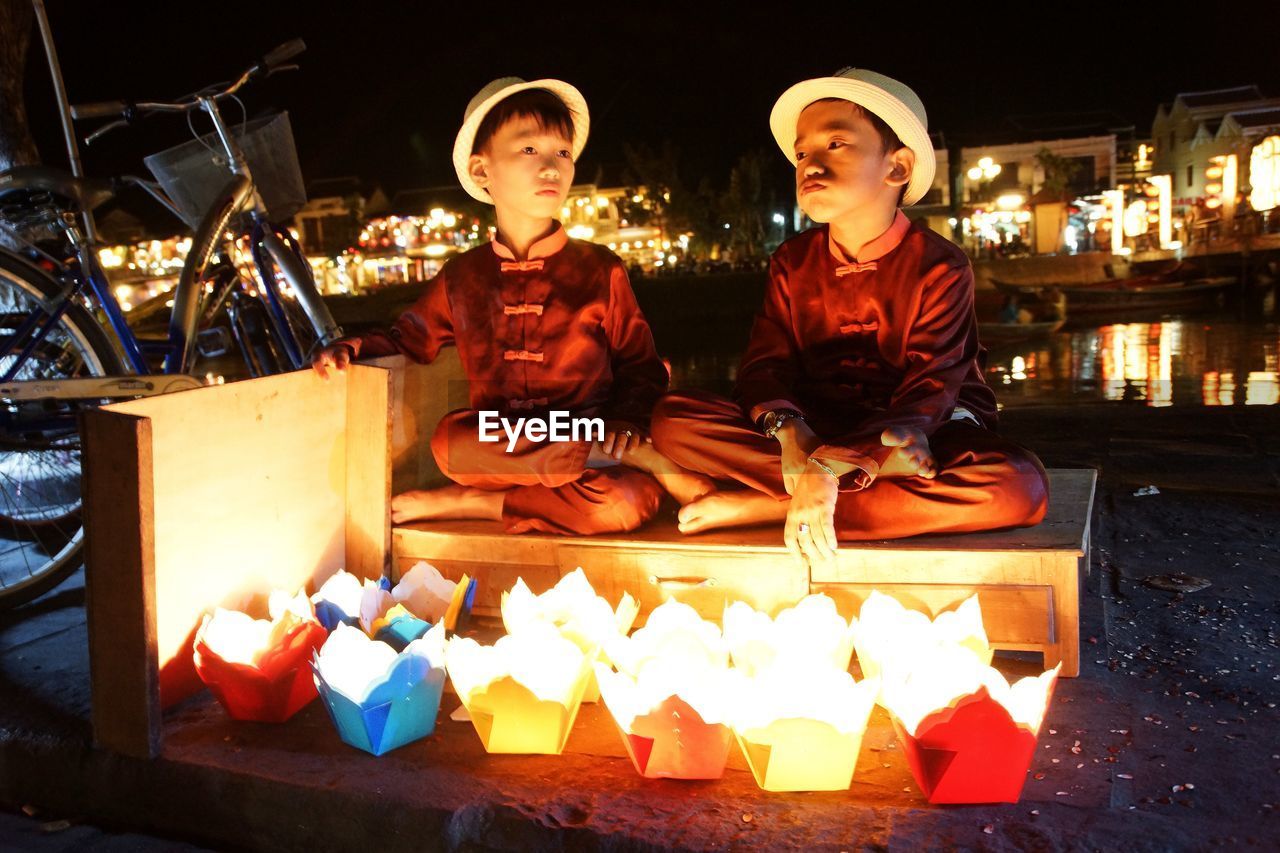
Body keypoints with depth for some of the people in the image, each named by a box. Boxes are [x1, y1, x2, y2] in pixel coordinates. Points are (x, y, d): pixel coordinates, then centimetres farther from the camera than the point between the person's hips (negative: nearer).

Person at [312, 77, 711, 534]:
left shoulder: (599, 270, 2)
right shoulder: (462, 277, 8)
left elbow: (641, 368, 5)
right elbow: (410, 338, 21)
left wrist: (625, 422, -16)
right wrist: (353, 346, -1)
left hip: (590, 432, -2)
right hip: (495, 445, 2)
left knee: (632, 497, -35)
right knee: (449, 439, -33)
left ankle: (467, 503, -18)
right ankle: (645, 456, -25)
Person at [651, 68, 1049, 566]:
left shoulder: (939, 266, -10)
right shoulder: (793, 262, 3)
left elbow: (928, 392, -20)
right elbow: (764, 365, -6)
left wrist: (826, 471, -35)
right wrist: (788, 430, -31)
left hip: (928, 431, -2)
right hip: (816, 428, 3)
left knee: (1019, 487, -36)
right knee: (673, 418, -19)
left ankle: (759, 505, -30)